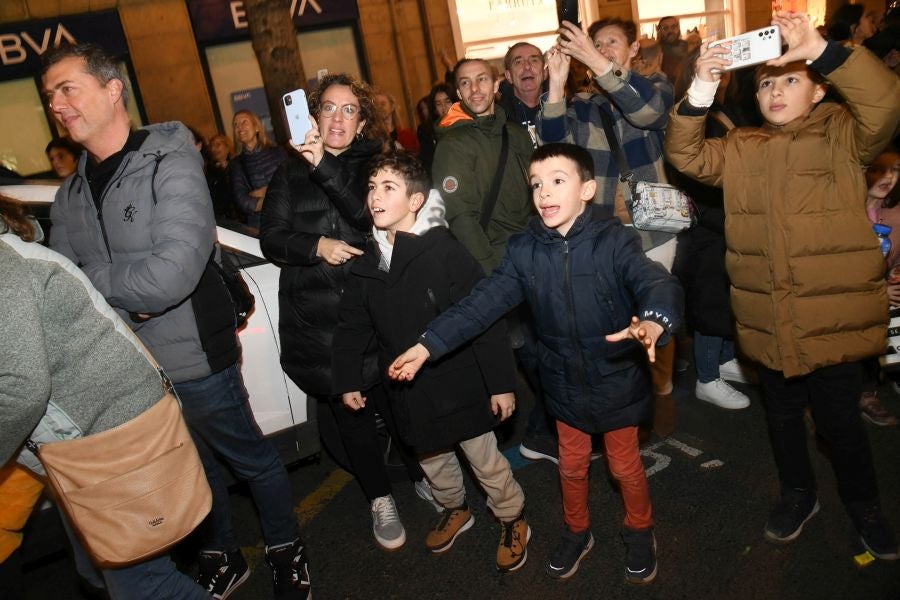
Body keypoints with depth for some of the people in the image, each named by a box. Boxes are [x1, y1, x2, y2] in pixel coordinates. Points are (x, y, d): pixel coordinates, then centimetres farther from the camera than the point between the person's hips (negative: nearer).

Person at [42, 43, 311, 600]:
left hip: (195, 361, -6)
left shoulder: (171, 165, -15)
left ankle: (287, 551, 36)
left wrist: (90, 278, -14)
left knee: (253, 459, 13)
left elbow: (173, 273, -27)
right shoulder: (71, 194, 7)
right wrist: (123, 293, -17)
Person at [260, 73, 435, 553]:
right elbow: (271, 238, 4)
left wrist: (326, 167, -22)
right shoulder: (290, 173, 9)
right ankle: (380, 499, 28)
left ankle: (423, 477, 30)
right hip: (318, 316, 1)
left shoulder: (374, 162, 6)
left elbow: (373, 215, -13)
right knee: (349, 409, 9)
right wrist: (317, 246, -15)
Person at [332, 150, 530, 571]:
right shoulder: (369, 263, 0)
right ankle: (455, 510, 52)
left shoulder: (445, 251, -18)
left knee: (485, 461, 11)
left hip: (458, 383, -5)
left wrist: (501, 382, -18)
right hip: (409, 393, 6)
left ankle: (512, 521, 37)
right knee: (431, 459, 24)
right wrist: (347, 380, 8)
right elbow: (353, 326, 10)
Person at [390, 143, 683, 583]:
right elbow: (483, 301, -12)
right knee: (571, 465, 22)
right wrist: (428, 345, -20)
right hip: (565, 383, 3)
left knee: (625, 466, 18)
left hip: (617, 380, -2)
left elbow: (657, 283, -33)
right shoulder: (524, 251, -10)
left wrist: (652, 322, -57)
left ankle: (639, 533, 48)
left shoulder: (614, 241, -20)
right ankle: (576, 532, 50)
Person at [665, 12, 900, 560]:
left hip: (835, 319, -3)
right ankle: (798, 494, 43)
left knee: (839, 418, 10)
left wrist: (821, 50, -32)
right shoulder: (741, 149, 9)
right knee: (783, 413, 20)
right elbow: (687, 155, -3)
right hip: (770, 323, 4)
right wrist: (701, 95, -18)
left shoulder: (842, 135, -3)